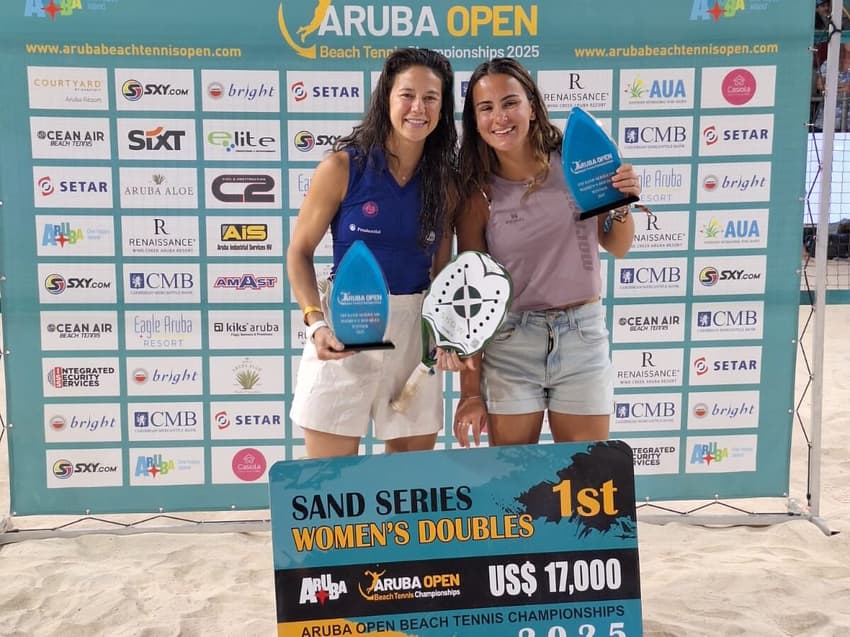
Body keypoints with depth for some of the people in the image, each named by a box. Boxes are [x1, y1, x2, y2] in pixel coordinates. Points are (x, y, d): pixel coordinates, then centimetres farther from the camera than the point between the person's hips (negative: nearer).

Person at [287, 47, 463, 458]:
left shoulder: (444, 182, 6)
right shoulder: (343, 167, -4)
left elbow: (442, 271, 12)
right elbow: (299, 253, -1)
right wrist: (316, 324, -15)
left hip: (415, 330, 4)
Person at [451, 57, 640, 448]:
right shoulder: (478, 195, -6)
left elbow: (616, 247, 10)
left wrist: (622, 206, -11)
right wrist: (470, 391, -2)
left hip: (583, 335, 1)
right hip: (510, 344, -1)